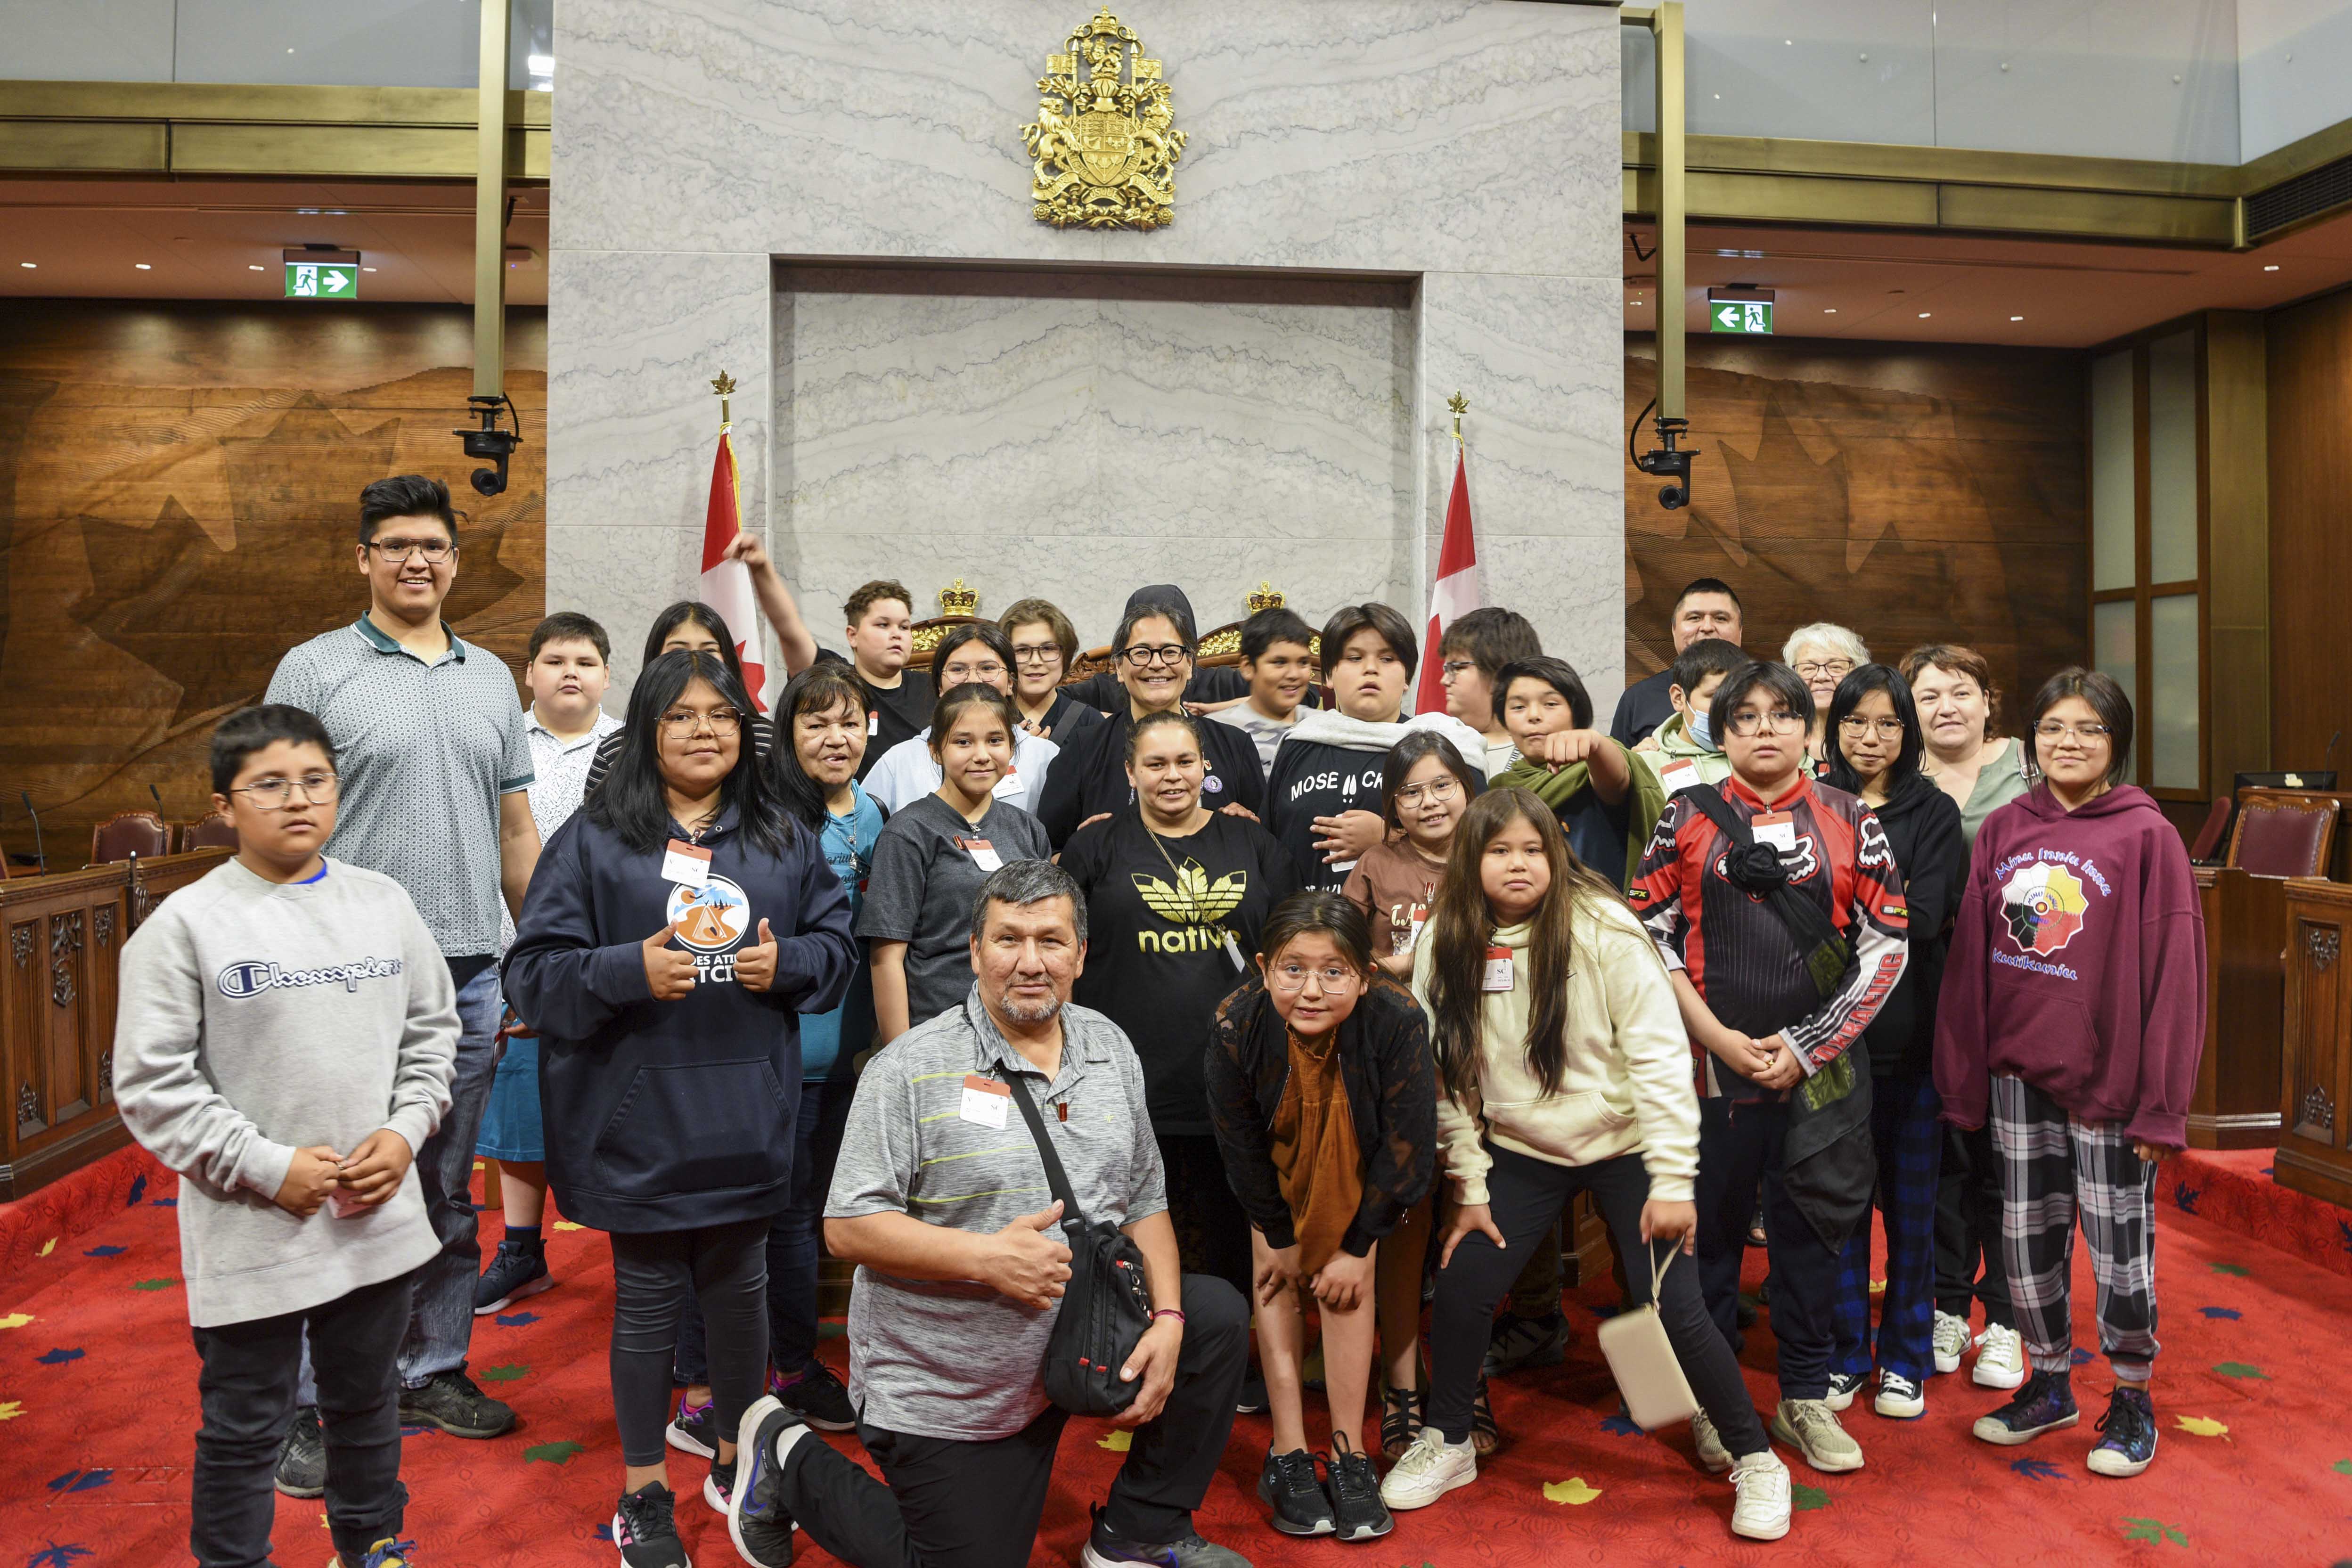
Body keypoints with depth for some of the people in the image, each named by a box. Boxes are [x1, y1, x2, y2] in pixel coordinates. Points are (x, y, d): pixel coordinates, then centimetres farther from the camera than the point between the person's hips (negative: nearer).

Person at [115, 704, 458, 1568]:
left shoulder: (384, 903, 2)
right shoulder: (185, 924, -10)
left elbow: (431, 1031, 9)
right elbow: (153, 1085, -10)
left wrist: (404, 1133, -4)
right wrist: (268, 1168, -14)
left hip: (380, 1217, 4)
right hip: (251, 1233, -4)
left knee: (369, 1401, 22)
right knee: (244, 1428, 11)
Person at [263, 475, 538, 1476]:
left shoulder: (491, 678, 12)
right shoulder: (314, 672, -1)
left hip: (469, 975, 5)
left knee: (450, 1195, 14)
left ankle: (433, 1373, 28)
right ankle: (309, 1405, 16)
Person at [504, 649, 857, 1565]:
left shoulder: (782, 839, 8)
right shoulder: (595, 838, -2)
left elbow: (838, 945, 11)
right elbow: (534, 969, -5)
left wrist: (786, 964, -9)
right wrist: (629, 971, -21)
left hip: (746, 1114, 3)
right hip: (637, 1116, -2)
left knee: (739, 1288, 15)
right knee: (647, 1300, 9)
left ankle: (737, 1462, 35)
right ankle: (644, 1494, 27)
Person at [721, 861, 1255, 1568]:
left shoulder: (1110, 1049, 2)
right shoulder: (910, 1069, -16)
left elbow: (1144, 1200, 6)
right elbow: (848, 1227, -18)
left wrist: (1167, 1319, -9)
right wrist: (985, 1257, -28)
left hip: (1079, 1340, 6)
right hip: (943, 1391, -5)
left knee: (1217, 1315, -6)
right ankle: (789, 1465, 25)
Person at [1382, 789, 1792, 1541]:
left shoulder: (1603, 930, -18)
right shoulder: (1448, 948, -7)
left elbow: (1660, 1054, -16)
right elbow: (1449, 1076, -1)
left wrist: (1673, 1180, -17)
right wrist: (1470, 1186, 0)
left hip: (1624, 1145, -3)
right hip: (1519, 1151, 3)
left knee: (1669, 1305, -7)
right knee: (1461, 1285, -3)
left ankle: (1752, 1456, 19)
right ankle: (1447, 1442, 22)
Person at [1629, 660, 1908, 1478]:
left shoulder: (1850, 821, 4)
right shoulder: (1686, 818, 2)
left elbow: (1886, 945, 1)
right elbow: (1650, 936, -2)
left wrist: (1806, 1044, -6)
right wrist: (1719, 1036, -10)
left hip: (1819, 1067, 1)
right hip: (1710, 1063, -1)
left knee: (1811, 1229, 10)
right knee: (1711, 1227, 8)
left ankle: (1805, 1399, 27)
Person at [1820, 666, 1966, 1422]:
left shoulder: (1933, 812, 2)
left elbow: (1926, 917, -11)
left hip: (1912, 1033, 0)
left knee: (1911, 1199, 9)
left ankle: (1905, 1359, 25)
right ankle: (1844, 1354, 23)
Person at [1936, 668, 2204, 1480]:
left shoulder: (2145, 835, -6)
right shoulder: (2003, 830, 5)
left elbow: (2174, 972, -8)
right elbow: (1970, 958, 6)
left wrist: (2161, 1102, -10)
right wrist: (1964, 1082, 5)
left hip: (2109, 1079, -4)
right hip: (2019, 1075, 4)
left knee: (2120, 1248, 7)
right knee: (2026, 1241, 13)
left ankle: (2132, 1398, 27)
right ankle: (2049, 1384, 32)